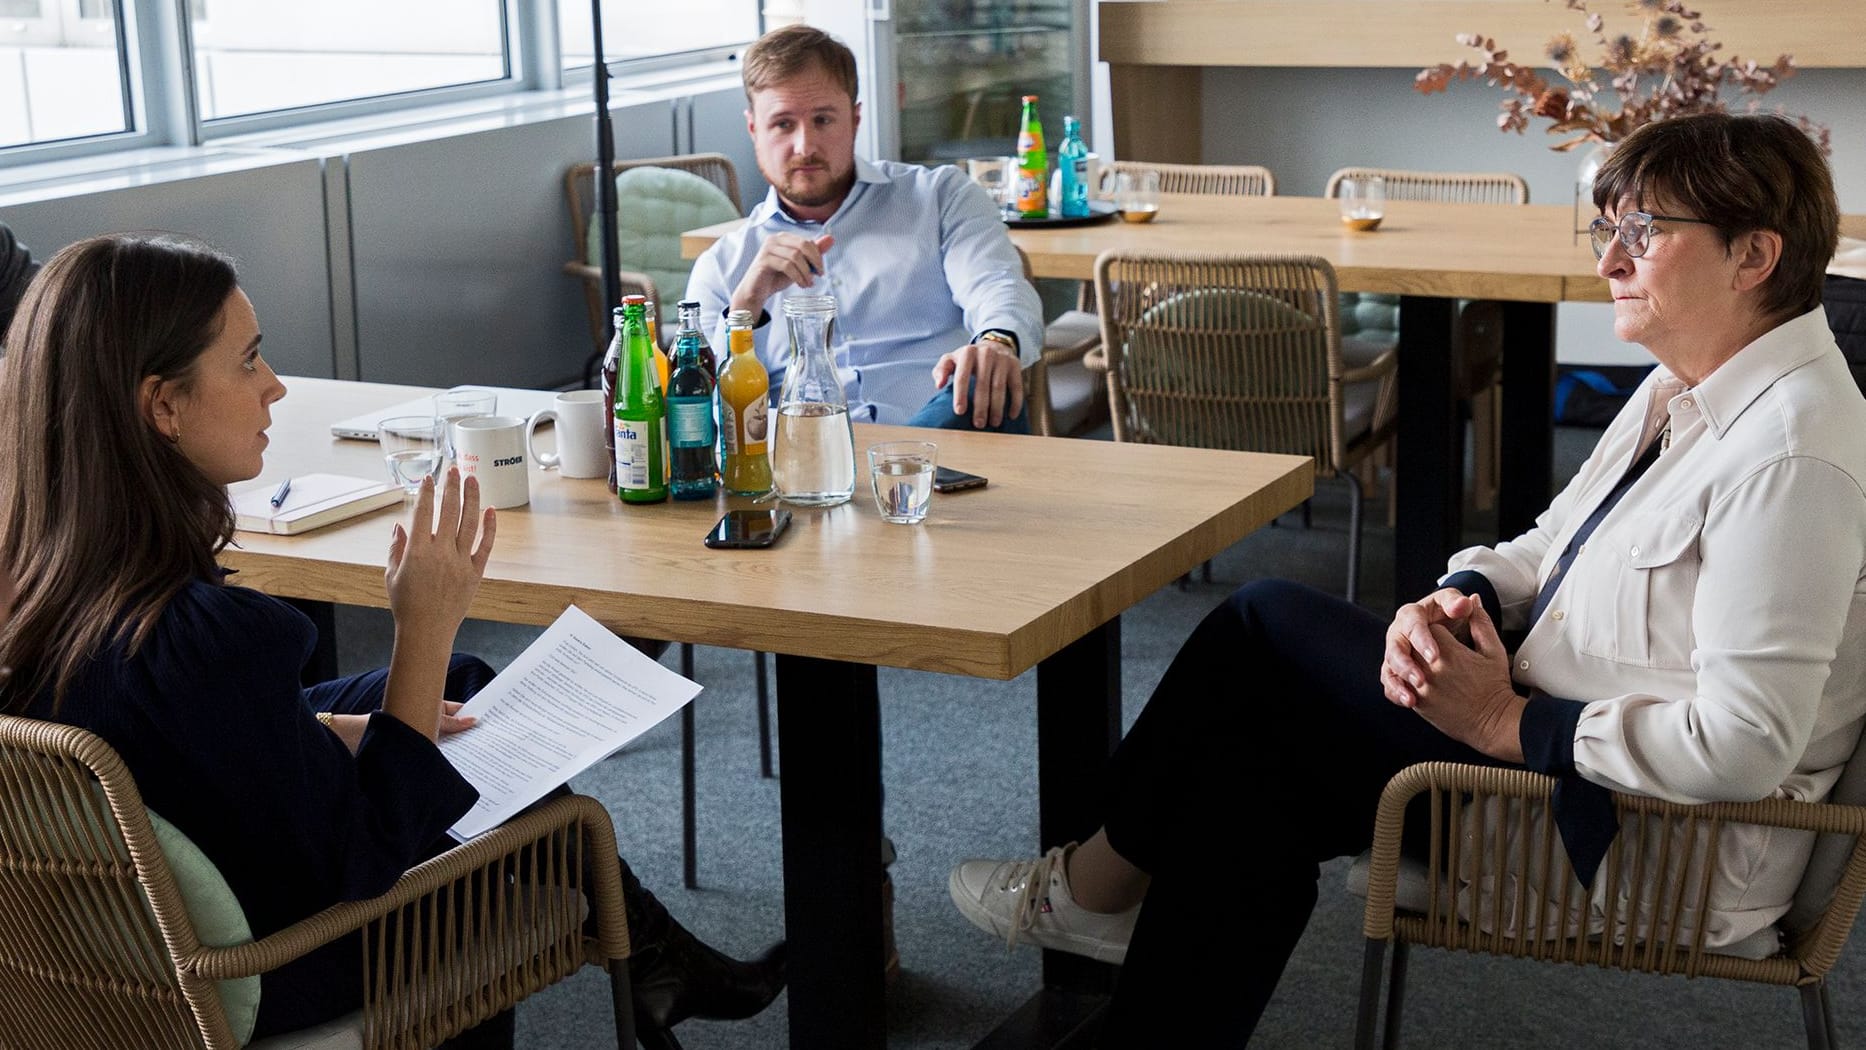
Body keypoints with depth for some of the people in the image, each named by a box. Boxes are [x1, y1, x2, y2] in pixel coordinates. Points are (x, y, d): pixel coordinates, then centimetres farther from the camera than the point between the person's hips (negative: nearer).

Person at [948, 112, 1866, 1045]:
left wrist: (1507, 721, -20)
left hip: (1651, 855, -9)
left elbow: (1740, 745, -29)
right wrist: (1459, 598, -6)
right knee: (1250, 770, -3)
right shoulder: (1683, 391, 9)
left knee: (1267, 624, -4)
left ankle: (1099, 884, 16)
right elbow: (1547, 547, 17)